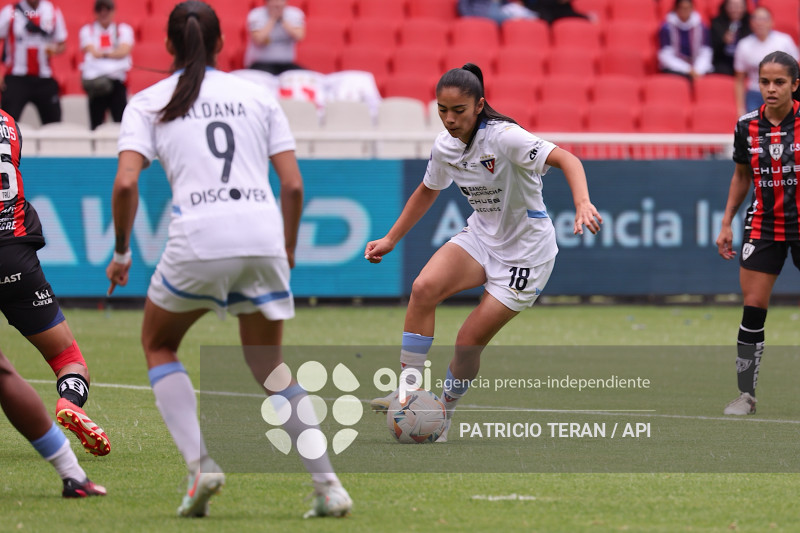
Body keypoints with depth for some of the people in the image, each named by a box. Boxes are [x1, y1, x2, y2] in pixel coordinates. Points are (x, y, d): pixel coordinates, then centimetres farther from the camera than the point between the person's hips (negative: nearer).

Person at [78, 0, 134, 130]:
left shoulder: (123, 29, 11)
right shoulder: (87, 30, 11)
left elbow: (124, 51, -5)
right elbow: (92, 52, -4)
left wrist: (103, 54, -9)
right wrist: (114, 53, -7)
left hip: (117, 80, 0)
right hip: (95, 80, 0)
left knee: (121, 123, -9)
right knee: (96, 123, 0)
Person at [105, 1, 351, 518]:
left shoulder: (148, 102, 11)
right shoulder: (259, 95, 17)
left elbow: (126, 183, -3)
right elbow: (294, 185, 11)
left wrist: (122, 252, 10)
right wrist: (287, 251, 23)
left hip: (198, 240, -3)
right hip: (262, 235, 3)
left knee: (158, 345, 23)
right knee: (268, 366, 20)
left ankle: (200, 463, 2)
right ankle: (328, 485, 6)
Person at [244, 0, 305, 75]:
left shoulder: (295, 14, 2)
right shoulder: (256, 15, -6)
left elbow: (299, 37, -13)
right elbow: (259, 41, -21)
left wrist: (283, 20, -12)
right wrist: (272, 19, -15)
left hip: (286, 64, 3)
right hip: (262, 63, -3)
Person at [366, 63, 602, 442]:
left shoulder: (504, 137, -24)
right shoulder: (445, 146, -3)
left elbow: (567, 160, -33)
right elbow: (427, 191, 18)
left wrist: (582, 204, -51)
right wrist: (391, 239, 19)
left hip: (525, 251, -5)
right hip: (482, 237, 5)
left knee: (468, 344, -8)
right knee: (424, 287, -24)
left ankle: (442, 414, 17)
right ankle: (408, 389, -19)